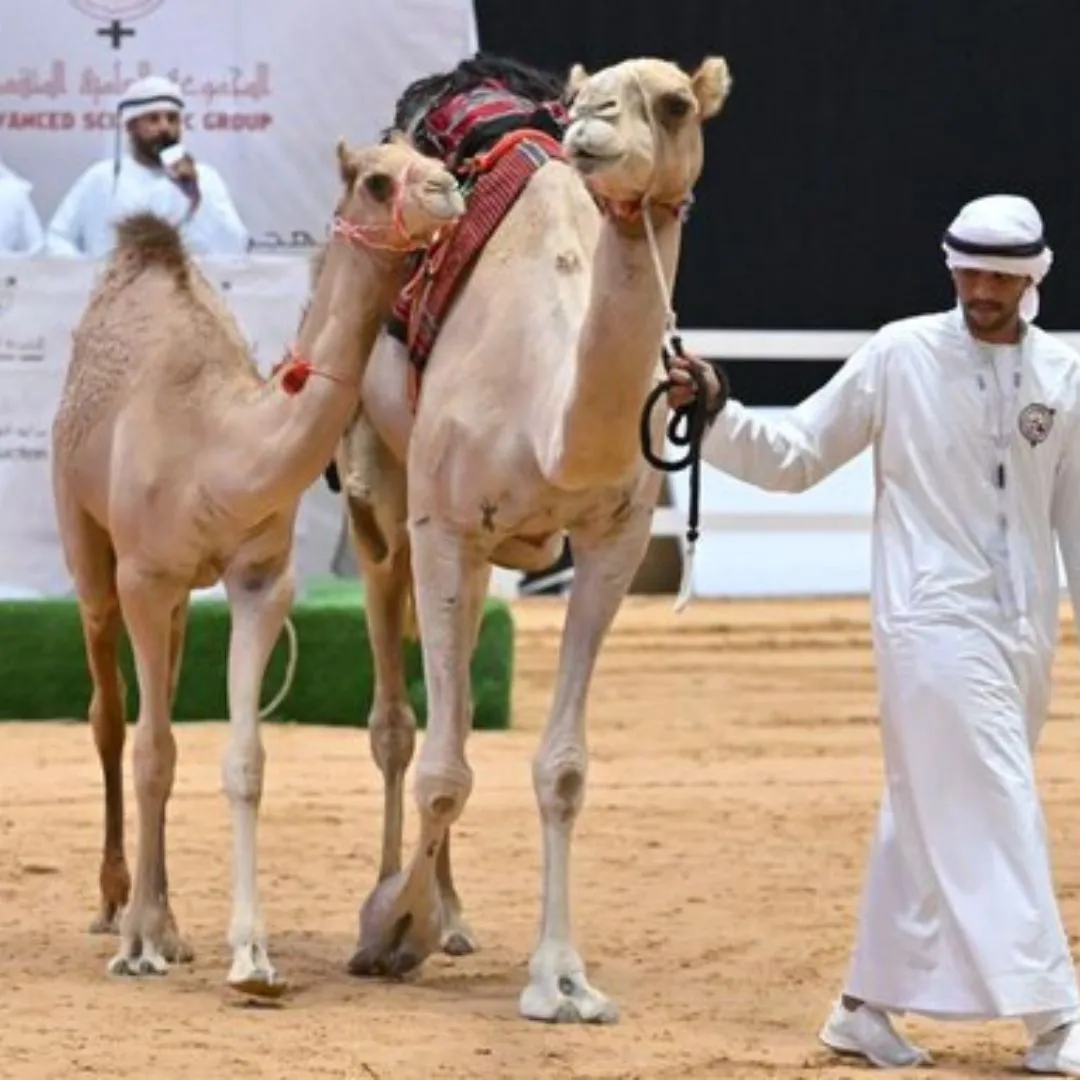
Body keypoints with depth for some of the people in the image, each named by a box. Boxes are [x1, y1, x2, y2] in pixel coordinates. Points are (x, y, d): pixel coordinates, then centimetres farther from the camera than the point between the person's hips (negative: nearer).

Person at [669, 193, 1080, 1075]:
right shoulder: (901, 357, -3)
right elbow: (794, 456, 1)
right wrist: (715, 416, -15)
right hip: (934, 625, -4)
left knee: (929, 818, 10)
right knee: (993, 814, -9)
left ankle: (869, 1006, 18)